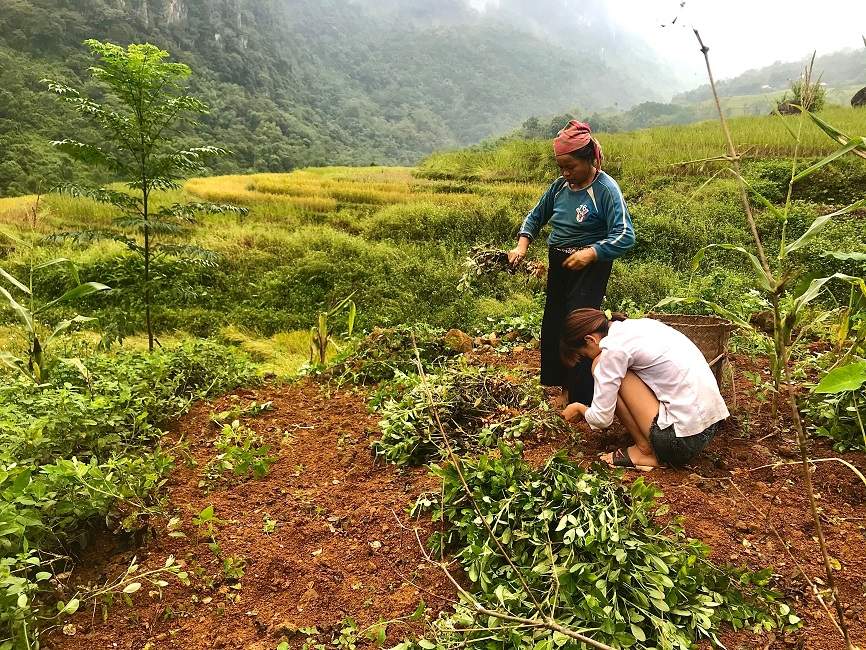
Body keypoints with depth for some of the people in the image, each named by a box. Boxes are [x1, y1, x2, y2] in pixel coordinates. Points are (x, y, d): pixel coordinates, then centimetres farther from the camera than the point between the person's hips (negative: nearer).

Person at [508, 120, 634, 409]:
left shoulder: (606, 189, -14)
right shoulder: (559, 186, 4)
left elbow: (625, 236, -19)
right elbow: (535, 217, 15)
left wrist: (590, 253, -31)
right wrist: (522, 246, -1)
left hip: (589, 268, -7)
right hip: (558, 266, 7)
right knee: (553, 326, 13)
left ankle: (578, 396, 8)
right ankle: (559, 383, 31)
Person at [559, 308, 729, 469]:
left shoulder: (614, 348, -12)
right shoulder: (639, 325, 12)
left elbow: (601, 419, -8)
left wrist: (580, 408, 13)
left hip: (683, 439, -9)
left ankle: (646, 451, 1)